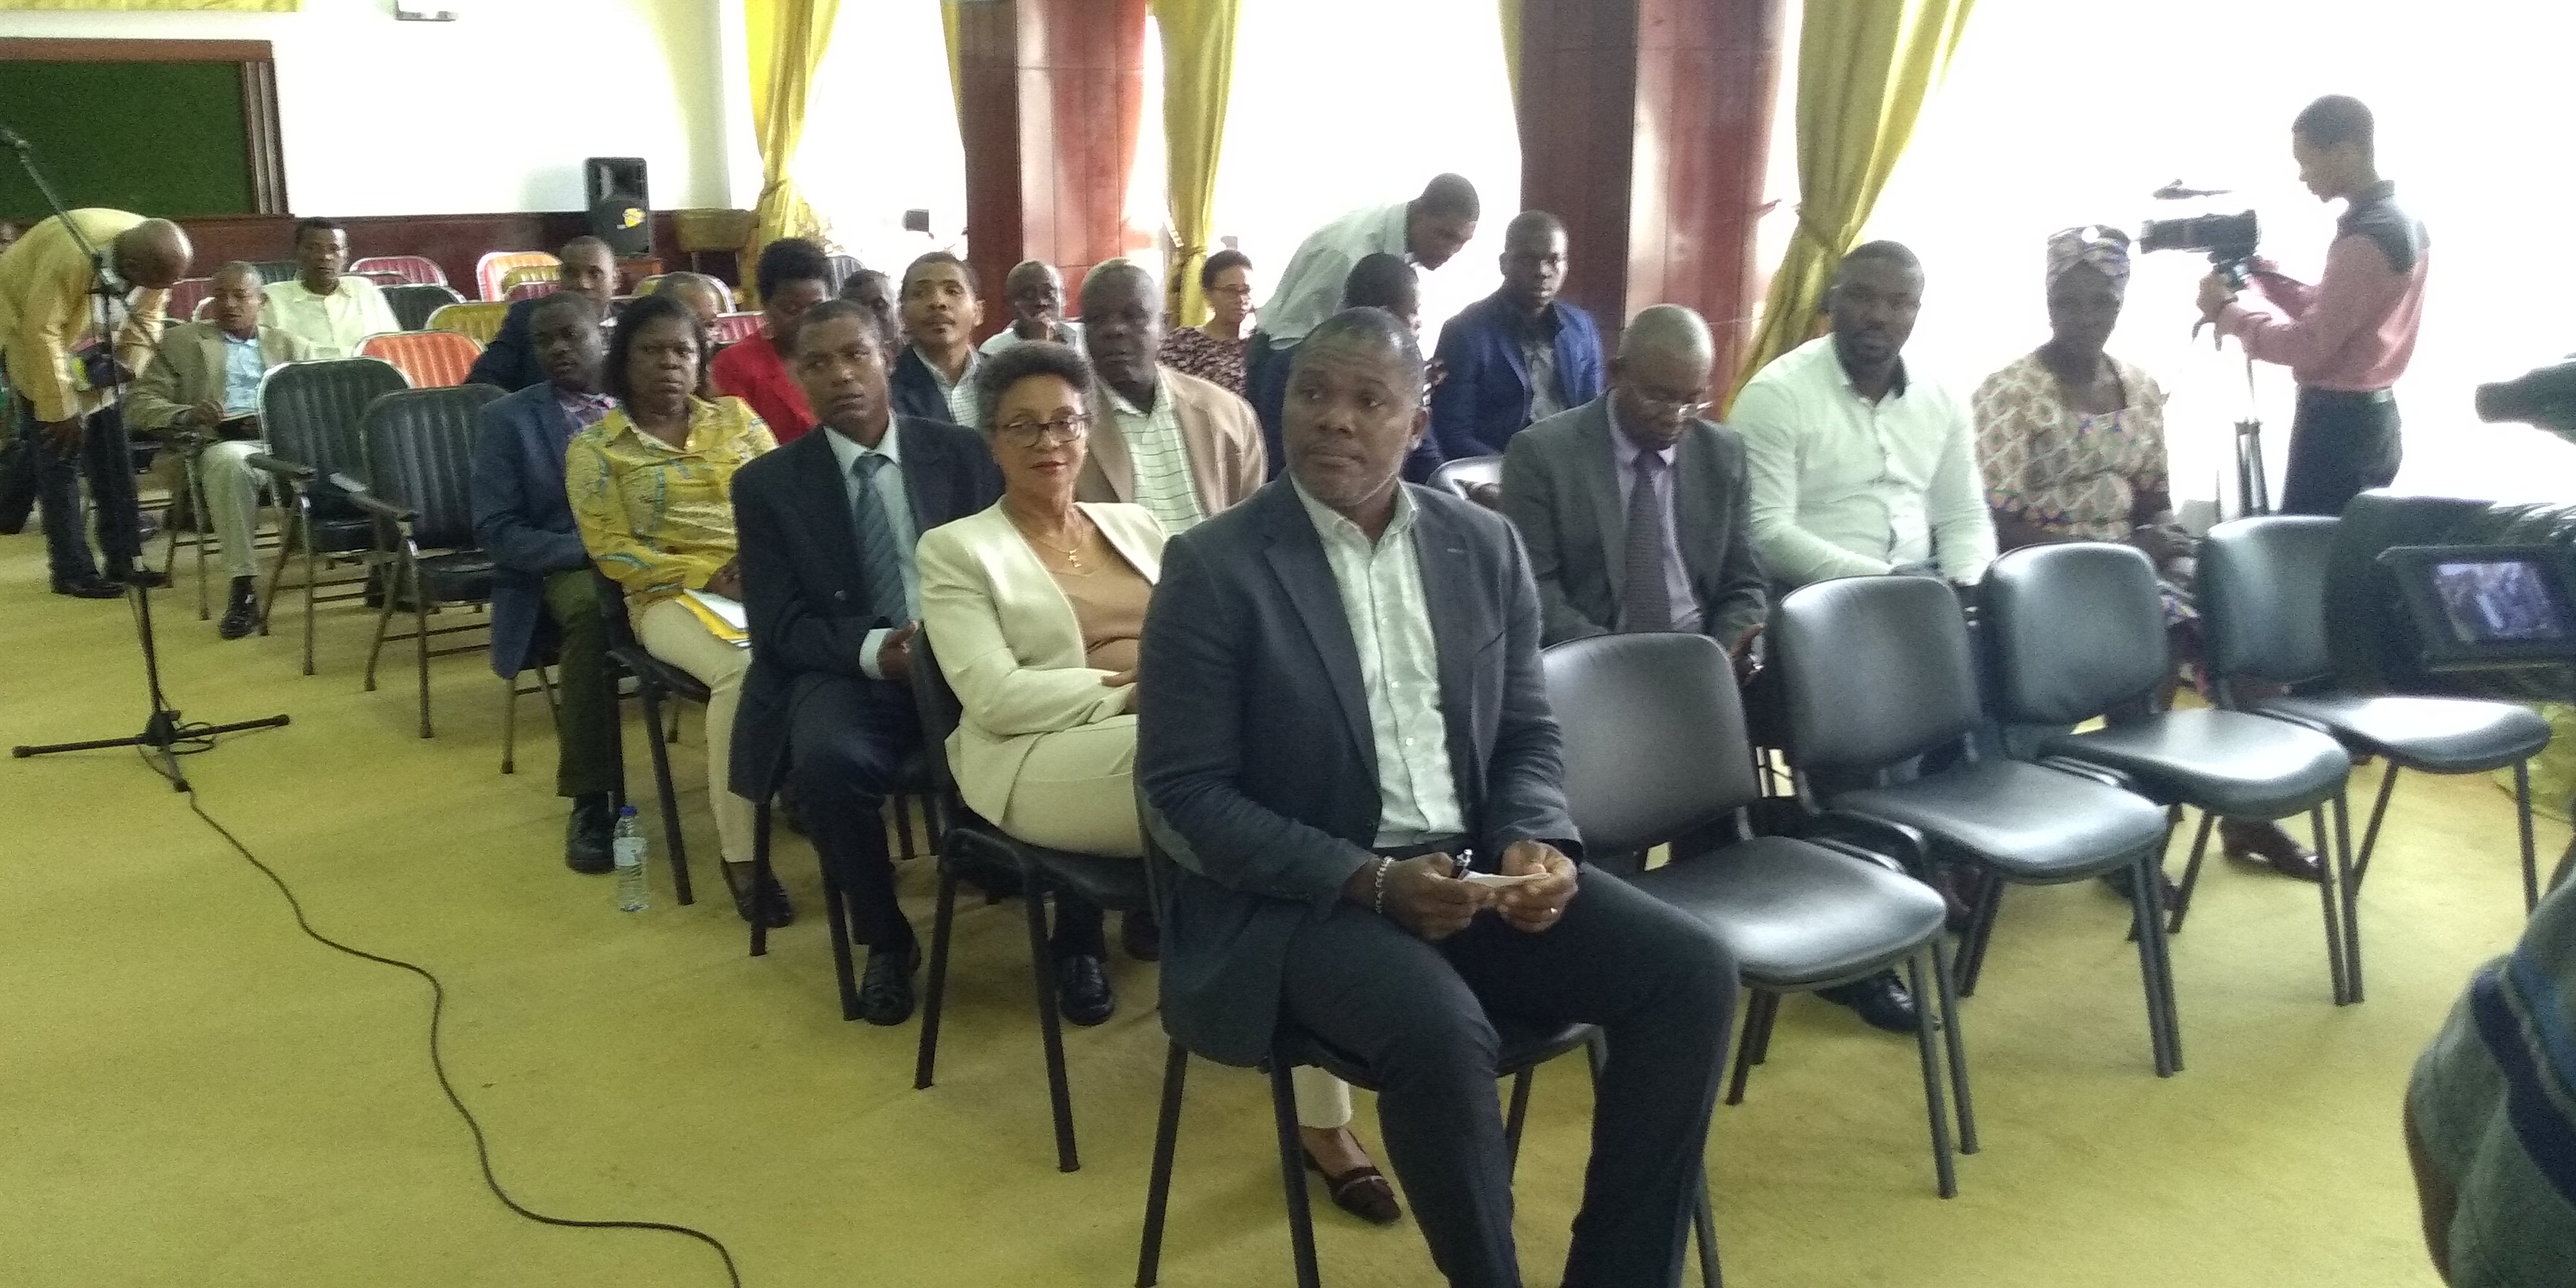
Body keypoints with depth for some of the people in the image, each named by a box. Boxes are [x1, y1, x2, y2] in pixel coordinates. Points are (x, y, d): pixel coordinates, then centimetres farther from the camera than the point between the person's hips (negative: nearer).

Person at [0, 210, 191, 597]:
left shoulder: (155, 254, -18)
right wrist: (60, 409, -27)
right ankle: (73, 572, -4)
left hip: (88, 337, 6)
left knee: (110, 449, 1)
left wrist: (127, 366, -14)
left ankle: (125, 560, 8)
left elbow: (147, 316, -1)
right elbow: (42, 331, -32)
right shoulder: (72, 252, -38)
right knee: (59, 452, -9)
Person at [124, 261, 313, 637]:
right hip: (225, 444, -1)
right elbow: (140, 403, 12)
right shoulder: (181, 341, 20)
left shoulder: (292, 346, 25)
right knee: (227, 460, -39)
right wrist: (186, 415, -10)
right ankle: (243, 587, -37)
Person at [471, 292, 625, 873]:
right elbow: (496, 530, 0)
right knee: (590, 609, -40)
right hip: (567, 567, -1)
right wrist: (588, 550, -16)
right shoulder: (507, 419, 9)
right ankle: (591, 802, -32)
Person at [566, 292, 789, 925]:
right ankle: (739, 855, -27)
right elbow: (612, 550, -1)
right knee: (741, 669, -37)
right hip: (674, 596, -3)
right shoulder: (594, 447, 8)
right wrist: (708, 576, -13)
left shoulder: (737, 416, 17)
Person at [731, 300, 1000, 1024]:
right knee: (828, 762, -35)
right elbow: (781, 629, 0)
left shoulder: (962, 453, 8)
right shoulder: (767, 485, 5)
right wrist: (874, 651, -20)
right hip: (849, 673, 0)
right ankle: (886, 939, -8)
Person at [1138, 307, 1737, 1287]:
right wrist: (1369, 879, -20)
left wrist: (1535, 841, -11)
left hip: (1475, 868, 5)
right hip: (1303, 898, -5)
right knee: (1443, 1032, -33)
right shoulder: (1213, 567, -7)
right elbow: (1184, 791, -10)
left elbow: (1529, 734, 12)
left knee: (1692, 973, -13)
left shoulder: (1484, 546, 7)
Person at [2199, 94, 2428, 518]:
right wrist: (2264, 275, 9)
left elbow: (2310, 346, -20)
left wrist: (2226, 312, -10)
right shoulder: (2402, 223, 12)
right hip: (2372, 416, 10)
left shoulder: (2365, 239, -20)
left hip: (2338, 421, -10)